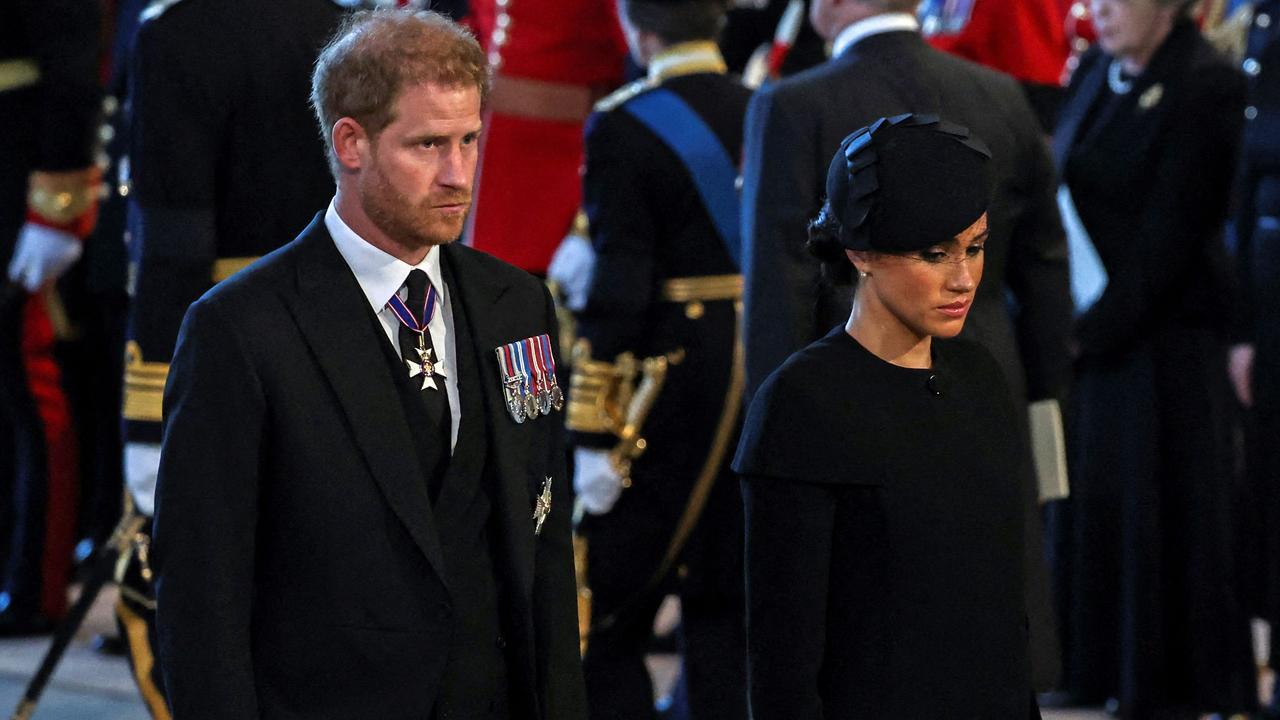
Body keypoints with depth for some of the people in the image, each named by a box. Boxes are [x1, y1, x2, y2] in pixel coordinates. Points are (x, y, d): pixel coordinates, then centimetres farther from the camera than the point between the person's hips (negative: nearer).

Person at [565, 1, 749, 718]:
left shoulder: (625, 128, -11)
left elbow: (618, 284, -15)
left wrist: (594, 436, -13)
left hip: (667, 384, -5)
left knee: (607, 624, 3)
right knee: (727, 608, 12)